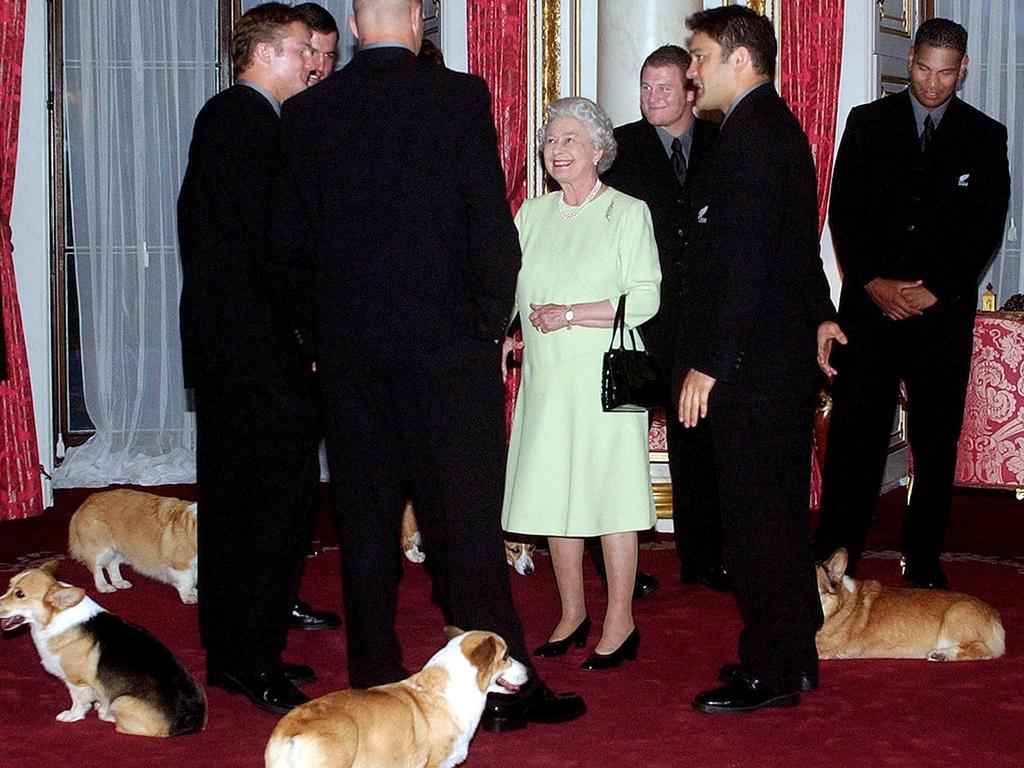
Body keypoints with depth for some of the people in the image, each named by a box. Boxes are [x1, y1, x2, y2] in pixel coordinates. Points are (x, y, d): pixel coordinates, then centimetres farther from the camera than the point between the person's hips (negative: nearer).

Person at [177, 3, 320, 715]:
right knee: (285, 491, -7)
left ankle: (227, 653, 20)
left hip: (214, 337, 10)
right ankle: (256, 659, -3)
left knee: (231, 496, 13)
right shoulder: (253, 120, -12)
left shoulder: (219, 115, 18)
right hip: (260, 341, -10)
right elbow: (266, 237, -19)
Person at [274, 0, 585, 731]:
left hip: (348, 344, 3)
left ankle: (376, 681, 17)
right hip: (447, 340, -3)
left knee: (366, 516, 10)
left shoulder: (307, 111, 3)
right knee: (467, 516, 1)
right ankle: (500, 689, 6)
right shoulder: (460, 96, -6)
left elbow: (293, 238, 7)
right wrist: (494, 321, 3)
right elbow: (493, 223, -7)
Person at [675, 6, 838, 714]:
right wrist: (819, 313, 33)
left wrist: (709, 363, -22)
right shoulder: (779, 126, 16)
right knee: (778, 510, 16)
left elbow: (744, 259, -22)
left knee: (758, 517, -3)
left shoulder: (752, 133, -16)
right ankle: (792, 655, 27)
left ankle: (770, 671, 6)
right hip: (785, 355, 11)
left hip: (755, 364, -11)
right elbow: (800, 241, 25)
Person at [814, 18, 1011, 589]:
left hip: (944, 309, 0)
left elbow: (988, 227, 2)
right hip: (871, 303, 0)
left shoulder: (985, 137, 7)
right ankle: (836, 557, 3)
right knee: (855, 433, -3)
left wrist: (935, 290, -8)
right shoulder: (868, 123, 8)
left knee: (937, 439, 4)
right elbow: (844, 211, 4)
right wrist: (872, 281, -8)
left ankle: (924, 559, 15)